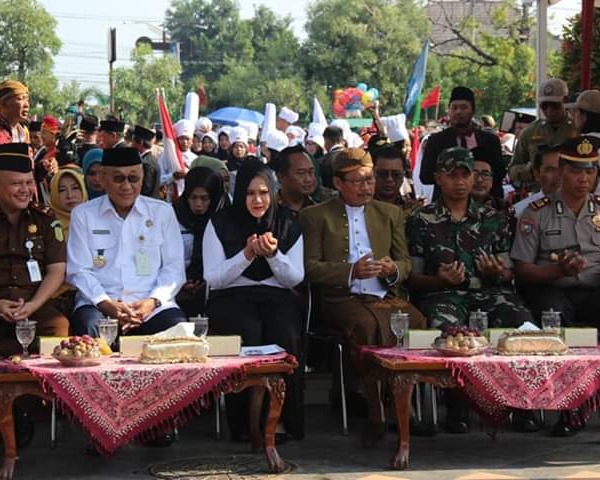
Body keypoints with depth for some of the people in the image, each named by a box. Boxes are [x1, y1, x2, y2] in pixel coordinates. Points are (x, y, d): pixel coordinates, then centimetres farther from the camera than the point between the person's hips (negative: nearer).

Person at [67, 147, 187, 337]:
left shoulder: (162, 212, 12)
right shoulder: (83, 214, 10)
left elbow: (174, 268, 8)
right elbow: (79, 270, 3)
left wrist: (153, 301, -11)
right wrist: (106, 304, -14)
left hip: (152, 304, 1)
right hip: (99, 303, -1)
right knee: (90, 328, -35)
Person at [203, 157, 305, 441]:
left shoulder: (287, 224, 11)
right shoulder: (220, 224, 5)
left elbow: (295, 278, 7)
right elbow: (213, 278, -1)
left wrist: (273, 253, -12)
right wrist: (247, 254, -14)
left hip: (276, 297, 2)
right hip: (231, 298, -1)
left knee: (286, 335, -32)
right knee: (247, 333, -35)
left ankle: (284, 419, -22)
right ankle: (246, 421, -23)